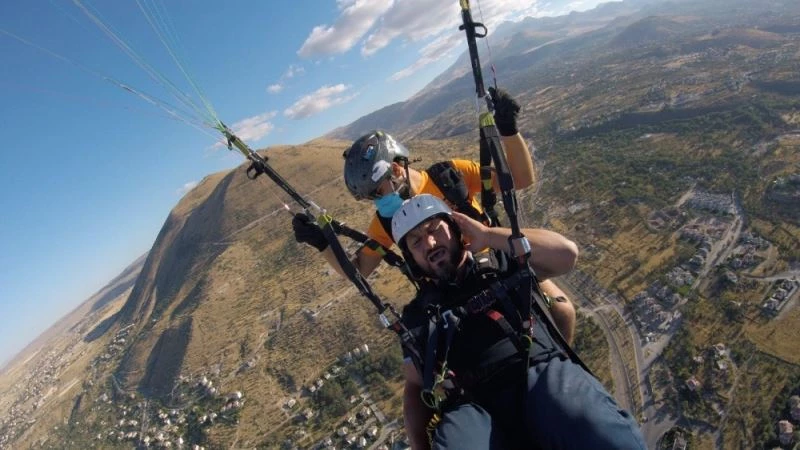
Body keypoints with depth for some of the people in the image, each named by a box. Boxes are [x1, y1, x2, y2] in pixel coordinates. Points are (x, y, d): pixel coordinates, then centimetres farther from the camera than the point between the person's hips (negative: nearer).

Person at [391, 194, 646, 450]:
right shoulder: (417, 315, 23)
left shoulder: (502, 264, 22)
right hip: (473, 408, 1)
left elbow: (566, 253, 8)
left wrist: (488, 235, 8)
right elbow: (414, 387, 20)